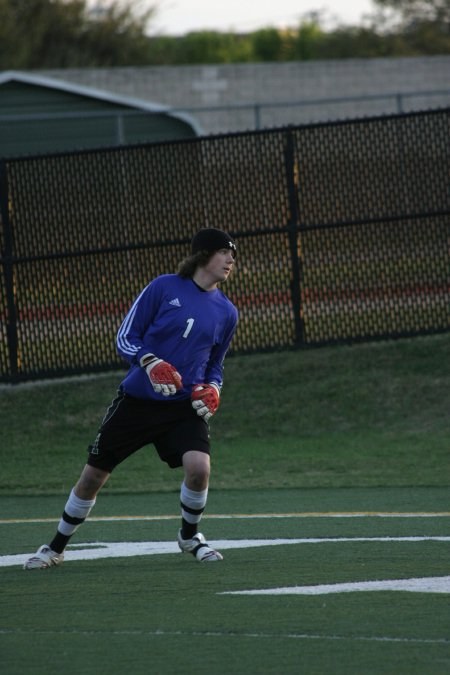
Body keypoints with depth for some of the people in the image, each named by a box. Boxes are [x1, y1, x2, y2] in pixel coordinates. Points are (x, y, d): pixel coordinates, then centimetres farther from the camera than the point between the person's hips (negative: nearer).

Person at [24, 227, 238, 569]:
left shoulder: (226, 312, 5)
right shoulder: (164, 288, -6)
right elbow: (125, 338, -5)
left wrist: (212, 389, -1)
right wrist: (151, 363, -23)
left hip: (185, 405, 2)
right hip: (137, 400, -2)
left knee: (199, 467, -23)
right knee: (93, 476, 4)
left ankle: (190, 535, 7)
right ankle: (56, 547, 25)